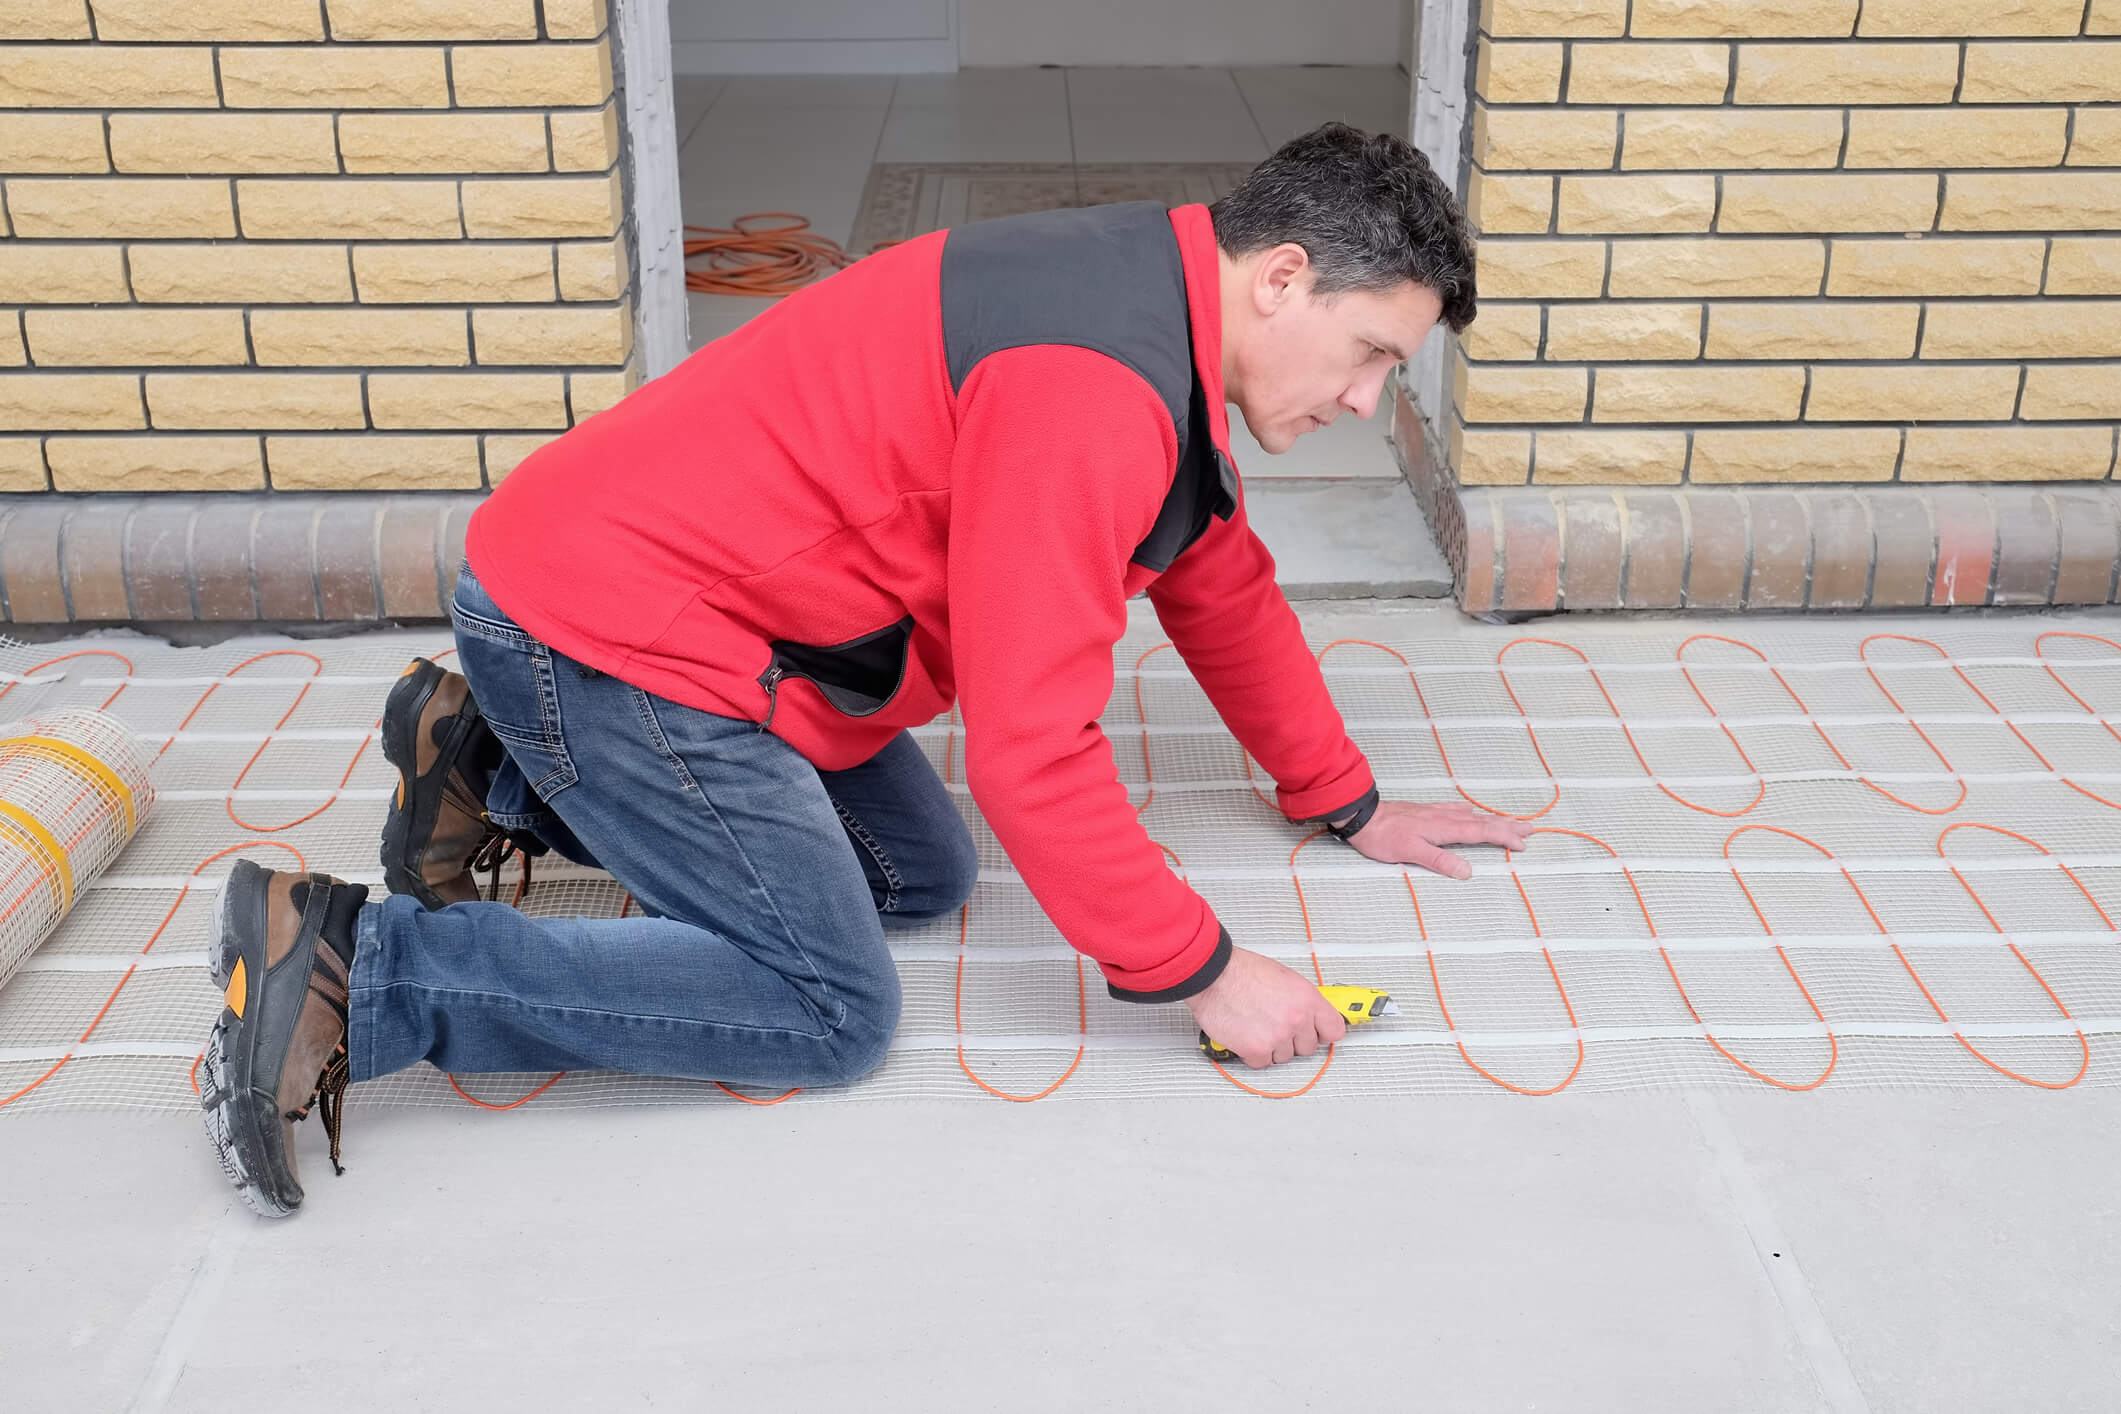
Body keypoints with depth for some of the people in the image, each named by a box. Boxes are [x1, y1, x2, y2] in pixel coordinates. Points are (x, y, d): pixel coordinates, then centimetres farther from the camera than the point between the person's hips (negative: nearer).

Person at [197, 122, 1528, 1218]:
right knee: (831, 1011, -10)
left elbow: (1222, 581, 21)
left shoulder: (1160, 317, 9)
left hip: (667, 583, 11)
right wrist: (1206, 975, -16)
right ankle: (351, 966, -10)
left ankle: (494, 772, 17)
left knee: (922, 876, 14)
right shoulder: (1093, 389, -25)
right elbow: (1029, 752, -26)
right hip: (606, 626, -11)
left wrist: (1354, 805, 25)